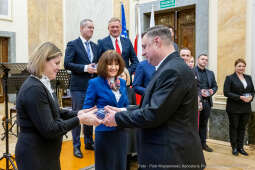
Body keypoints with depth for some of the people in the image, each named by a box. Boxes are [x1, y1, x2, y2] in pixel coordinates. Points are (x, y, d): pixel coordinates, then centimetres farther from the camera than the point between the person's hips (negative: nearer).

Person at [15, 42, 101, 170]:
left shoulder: (42, 84, 7)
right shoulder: (34, 89, -25)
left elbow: (54, 113, 12)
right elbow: (49, 129, -25)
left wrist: (78, 114, -1)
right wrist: (79, 120, -21)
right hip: (34, 157, -9)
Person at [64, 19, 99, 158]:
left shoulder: (95, 46, 14)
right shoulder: (73, 45, -4)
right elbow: (67, 64, -12)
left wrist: (97, 68, -2)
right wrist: (85, 68, -20)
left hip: (92, 86, 6)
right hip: (78, 87, -6)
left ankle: (89, 142, 30)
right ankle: (76, 146, 14)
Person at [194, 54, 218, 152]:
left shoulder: (210, 73, 16)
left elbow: (215, 86, 18)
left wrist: (212, 91, -3)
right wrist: (199, 92, -21)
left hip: (207, 102, 6)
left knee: (204, 124, 14)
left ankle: (203, 143, 24)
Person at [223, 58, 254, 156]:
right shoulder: (230, 78, -4)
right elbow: (226, 92, -12)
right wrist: (240, 97, -19)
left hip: (246, 108, 5)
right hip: (234, 108, -4)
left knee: (242, 127, 10)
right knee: (234, 127, 5)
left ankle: (240, 147, 22)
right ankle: (234, 148, 17)